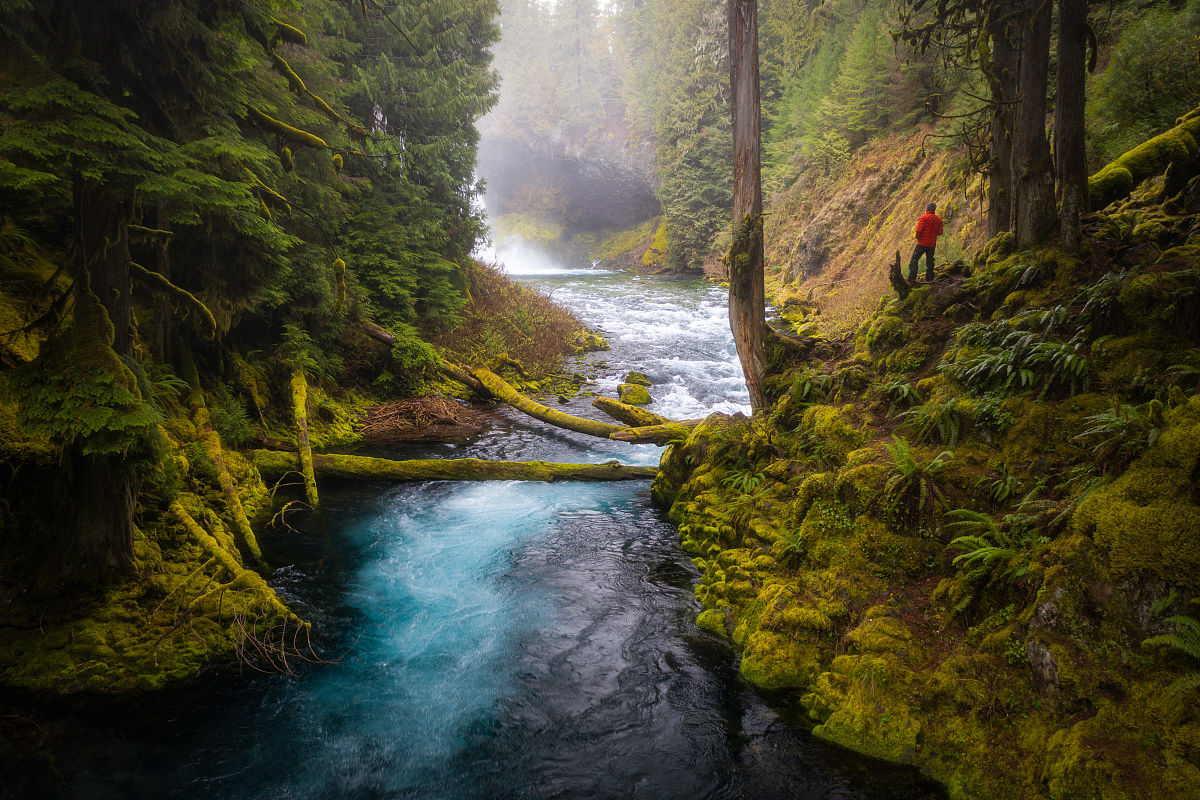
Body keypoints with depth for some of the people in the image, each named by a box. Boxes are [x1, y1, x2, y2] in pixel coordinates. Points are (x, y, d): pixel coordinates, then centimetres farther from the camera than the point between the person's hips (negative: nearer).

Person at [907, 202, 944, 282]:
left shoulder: (924, 217, -10)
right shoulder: (938, 219, 6)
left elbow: (919, 230, -19)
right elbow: (940, 232, 6)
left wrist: (917, 237, -2)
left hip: (922, 243, -5)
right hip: (932, 244, 5)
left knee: (914, 259, -1)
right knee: (929, 261, 12)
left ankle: (912, 277, -9)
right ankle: (929, 279, 12)